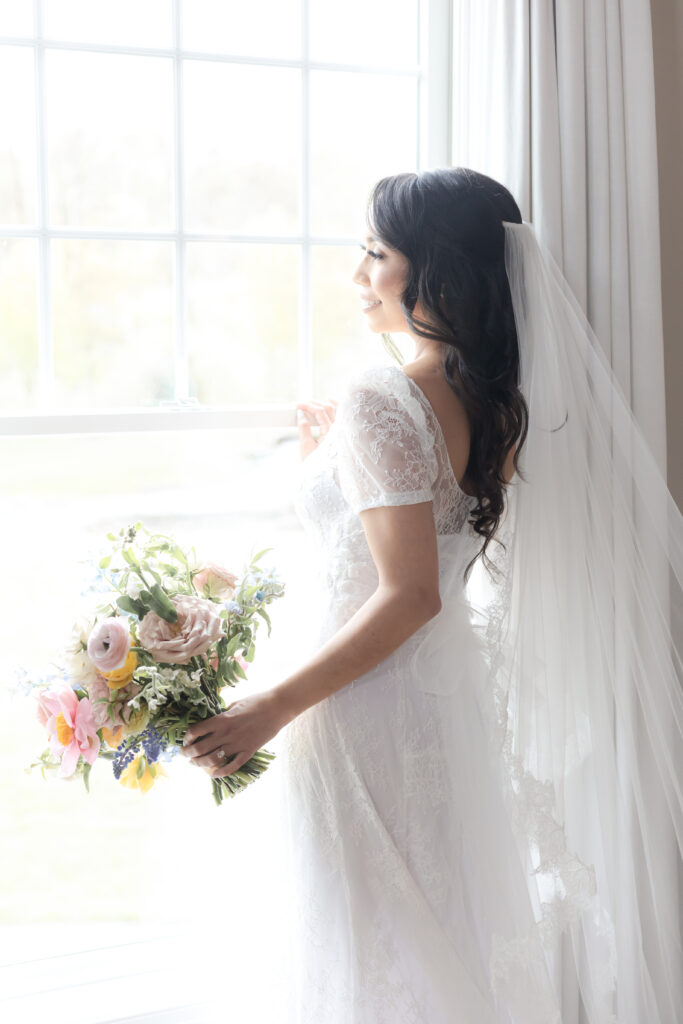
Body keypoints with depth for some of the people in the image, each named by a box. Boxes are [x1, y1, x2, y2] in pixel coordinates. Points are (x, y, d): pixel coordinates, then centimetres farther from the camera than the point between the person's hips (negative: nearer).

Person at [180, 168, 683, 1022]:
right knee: (455, 944, 22)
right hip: (457, 700, 8)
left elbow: (409, 594, -24)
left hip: (371, 721, -8)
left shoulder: (380, 403, -21)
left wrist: (271, 709, -20)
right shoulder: (495, 400, 4)